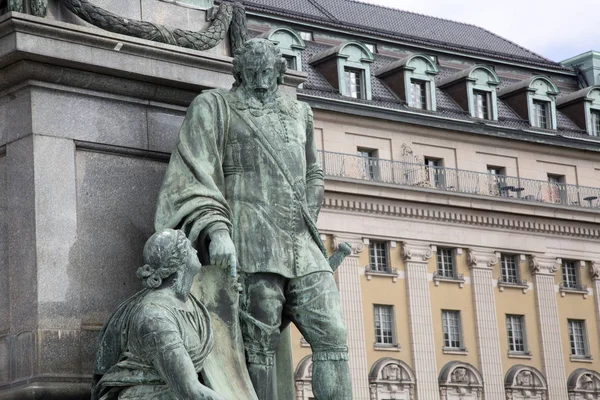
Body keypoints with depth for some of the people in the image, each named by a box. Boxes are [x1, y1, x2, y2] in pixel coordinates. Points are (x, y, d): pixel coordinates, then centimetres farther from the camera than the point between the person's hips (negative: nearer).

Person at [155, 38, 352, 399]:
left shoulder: (299, 113, 25)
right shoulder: (215, 107, 10)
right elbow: (192, 173, -1)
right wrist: (215, 230, -15)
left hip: (304, 248, 5)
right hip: (252, 244, -5)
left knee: (332, 336, -7)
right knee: (259, 344, -10)